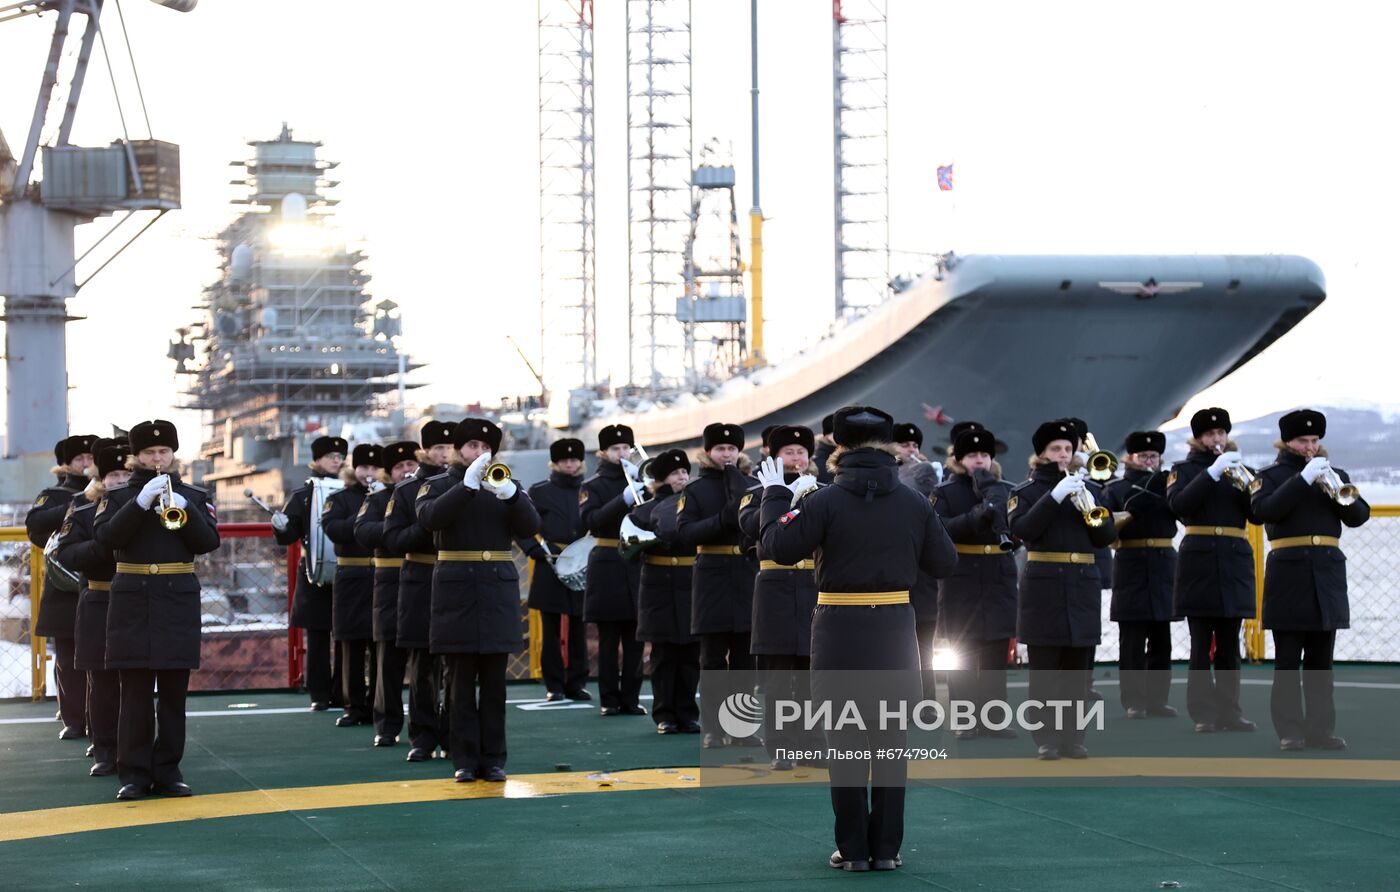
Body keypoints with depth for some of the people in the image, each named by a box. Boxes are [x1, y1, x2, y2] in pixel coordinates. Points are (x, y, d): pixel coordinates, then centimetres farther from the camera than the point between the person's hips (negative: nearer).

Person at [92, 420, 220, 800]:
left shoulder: (194, 497, 10)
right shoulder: (118, 496, 7)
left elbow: (210, 542, -1)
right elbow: (105, 537, -9)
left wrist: (184, 511, -17)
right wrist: (141, 503, -19)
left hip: (179, 599, 1)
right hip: (132, 599, -1)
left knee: (174, 692, 3)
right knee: (136, 691, -2)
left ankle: (168, 770, 9)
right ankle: (134, 774, 1)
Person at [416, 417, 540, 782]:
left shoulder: (505, 484, 13)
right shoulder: (438, 486, 6)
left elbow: (530, 526, -2)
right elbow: (430, 517, -16)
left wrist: (508, 492, -19)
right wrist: (469, 483, -23)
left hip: (498, 588, 2)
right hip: (456, 588, -2)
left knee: (494, 682, 2)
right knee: (460, 680, -1)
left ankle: (493, 759, 6)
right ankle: (465, 760, 3)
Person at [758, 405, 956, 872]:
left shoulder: (825, 501, -10)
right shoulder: (914, 502, 0)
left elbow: (779, 547, -12)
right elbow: (944, 563, 7)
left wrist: (775, 495, 1)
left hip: (841, 629, -2)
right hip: (895, 630, 2)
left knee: (846, 740, 4)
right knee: (890, 739, 9)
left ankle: (853, 848, 6)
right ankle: (886, 847, 10)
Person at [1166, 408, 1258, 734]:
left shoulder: (1237, 468, 15)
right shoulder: (1185, 470, 6)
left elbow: (1258, 513, 5)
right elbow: (1178, 505, -14)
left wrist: (1241, 480, -12)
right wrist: (1213, 472, -19)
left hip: (1235, 562, 3)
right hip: (1200, 560, -3)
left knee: (1229, 645, 5)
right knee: (1201, 644, -4)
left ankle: (1229, 710, 9)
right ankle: (1203, 714, -1)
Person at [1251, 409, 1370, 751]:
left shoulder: (1333, 474, 15)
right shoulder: (1270, 475, 5)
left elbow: (1359, 515, 6)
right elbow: (1262, 511, -14)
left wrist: (1338, 489, -13)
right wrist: (1303, 479, -18)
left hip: (1328, 572, 4)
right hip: (1288, 572, -4)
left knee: (1321, 661, 5)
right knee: (1288, 661, -3)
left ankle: (1321, 729, 6)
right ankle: (1289, 731, -2)